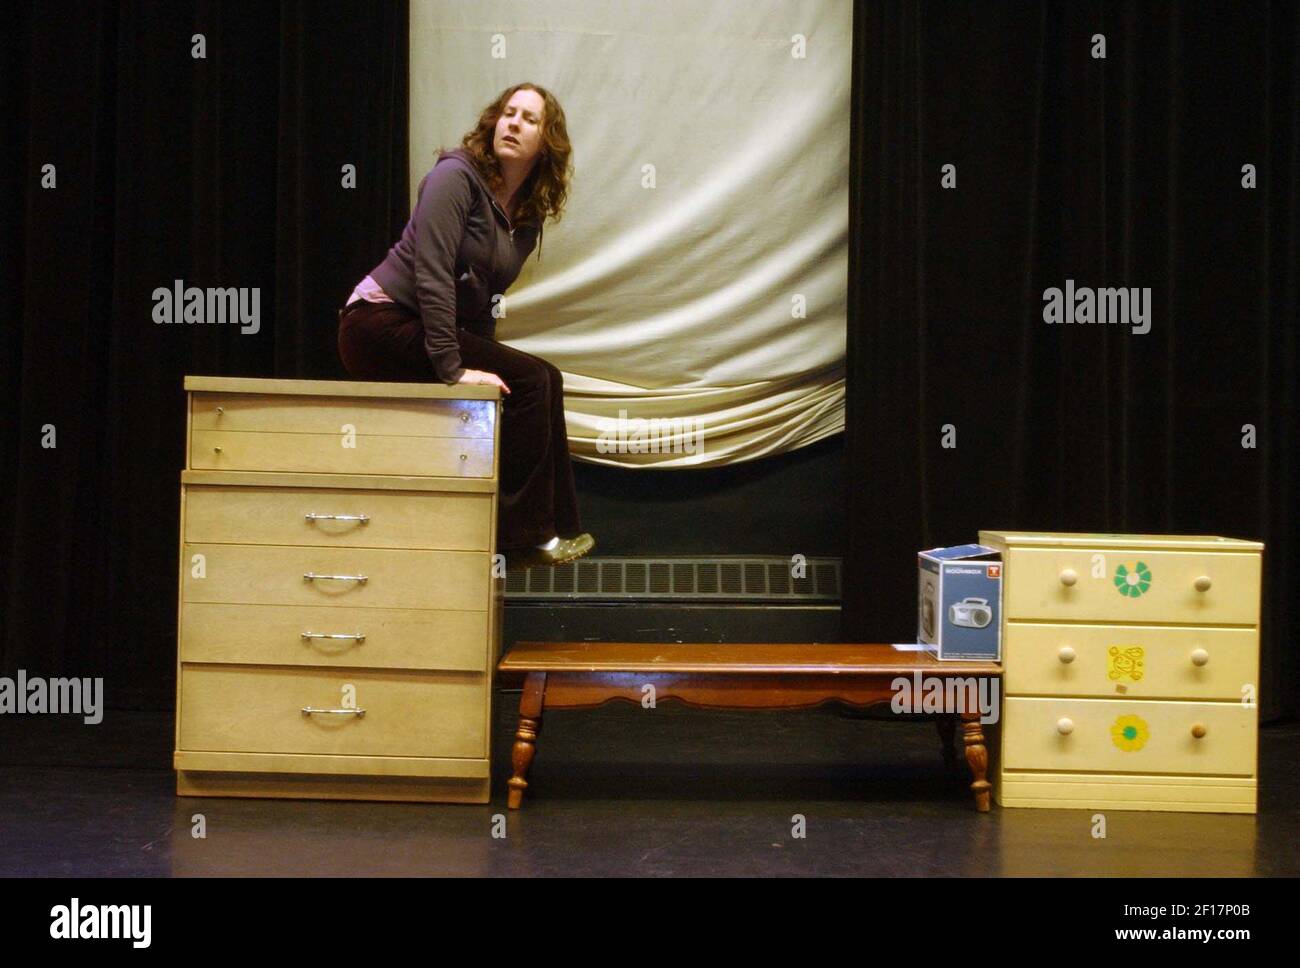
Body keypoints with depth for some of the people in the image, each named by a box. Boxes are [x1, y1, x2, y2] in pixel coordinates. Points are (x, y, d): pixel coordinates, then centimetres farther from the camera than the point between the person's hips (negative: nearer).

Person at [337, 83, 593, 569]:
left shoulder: (528, 214, 11)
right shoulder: (457, 176, -14)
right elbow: (432, 274, -22)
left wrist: (484, 362, 6)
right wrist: (452, 368, -25)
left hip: (427, 331, 9)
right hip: (380, 324, -9)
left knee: (546, 380, 3)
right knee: (528, 380, -17)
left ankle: (558, 528, 6)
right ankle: (521, 537, -12)